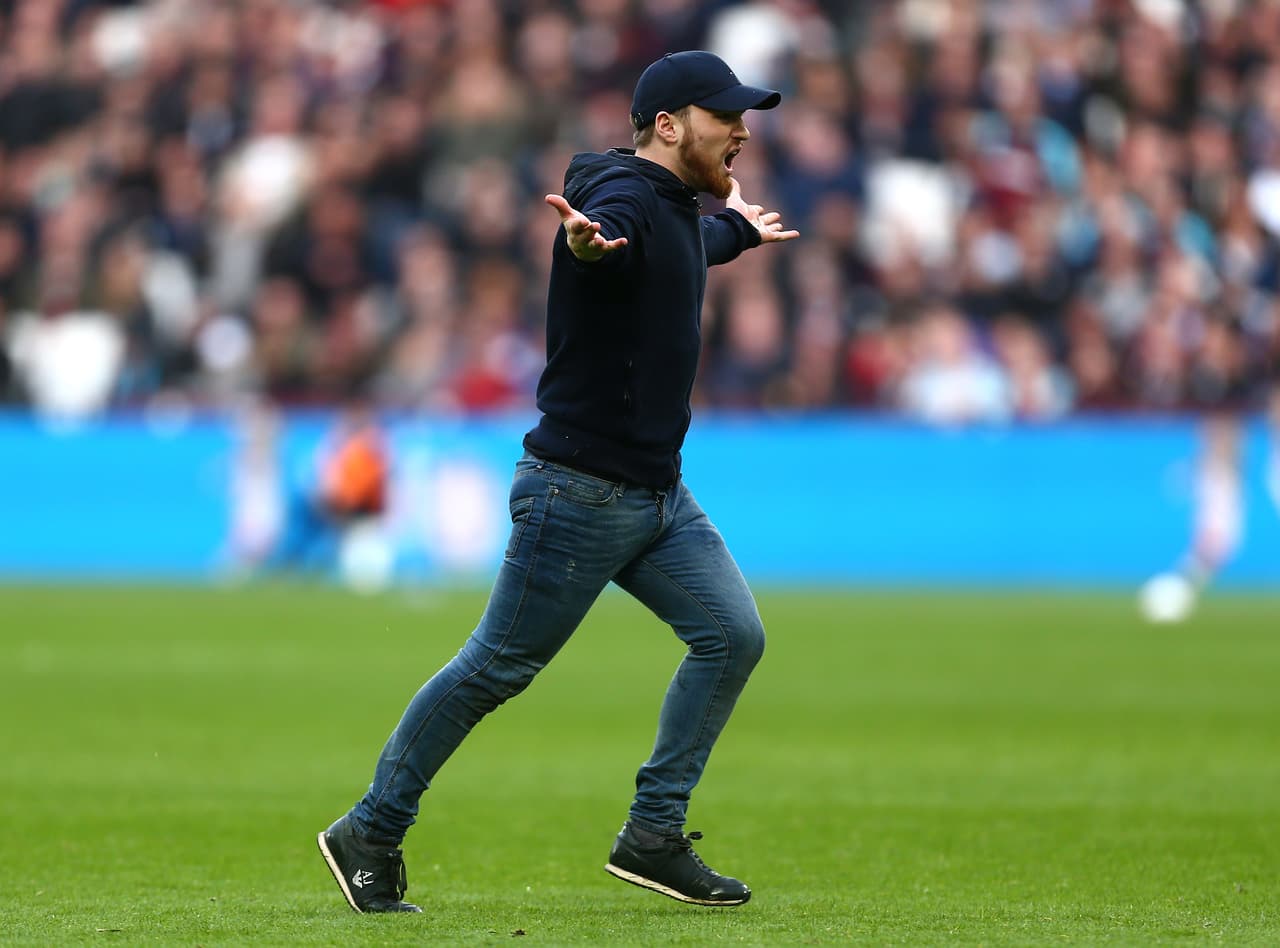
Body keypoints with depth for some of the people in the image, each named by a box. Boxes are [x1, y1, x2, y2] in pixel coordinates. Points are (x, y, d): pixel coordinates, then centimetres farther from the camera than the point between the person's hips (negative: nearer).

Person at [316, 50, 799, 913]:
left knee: (733, 634, -2)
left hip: (656, 494, 9)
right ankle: (371, 834, 10)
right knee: (498, 668, -2)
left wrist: (741, 230, 60)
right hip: (578, 491, -9)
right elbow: (609, 229, -43)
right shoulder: (626, 198, -17)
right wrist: (585, 242, -67)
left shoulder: (682, 211, 13)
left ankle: (653, 836, 3)